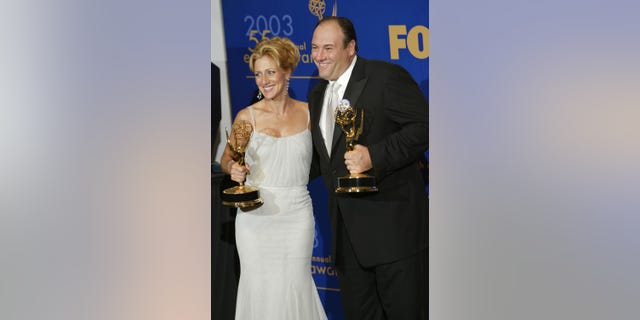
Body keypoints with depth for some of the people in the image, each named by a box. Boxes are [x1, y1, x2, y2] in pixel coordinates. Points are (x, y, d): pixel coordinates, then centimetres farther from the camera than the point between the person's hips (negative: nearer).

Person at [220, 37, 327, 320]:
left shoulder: (307, 112, 2)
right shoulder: (247, 116, -2)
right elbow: (226, 158, 8)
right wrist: (233, 168, -13)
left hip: (296, 214, 0)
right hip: (255, 214, 0)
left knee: (295, 283, 2)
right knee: (257, 284, 4)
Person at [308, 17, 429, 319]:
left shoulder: (387, 76, -8)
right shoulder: (317, 95, 16)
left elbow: (423, 126, -17)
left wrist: (374, 156, -26)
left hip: (393, 224, -7)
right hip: (347, 230, 8)